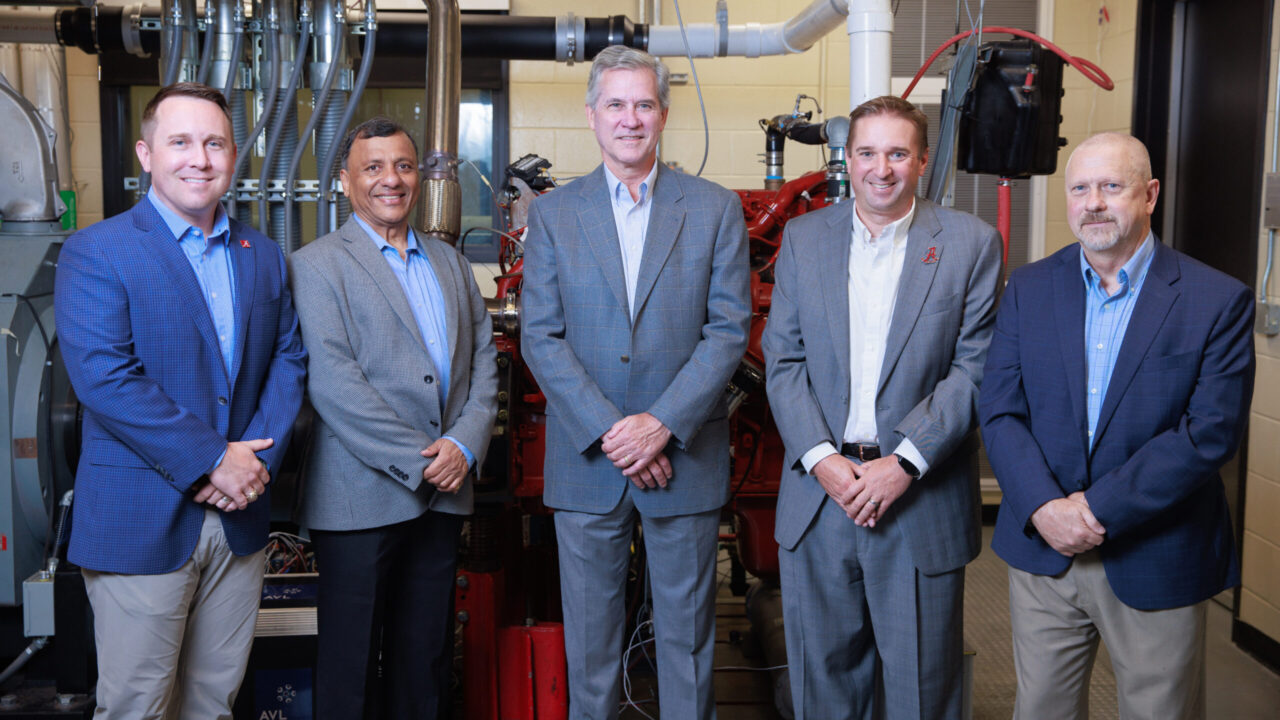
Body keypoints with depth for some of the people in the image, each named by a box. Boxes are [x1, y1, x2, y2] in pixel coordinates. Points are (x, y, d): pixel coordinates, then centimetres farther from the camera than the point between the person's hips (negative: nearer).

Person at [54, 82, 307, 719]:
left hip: (238, 519, 5)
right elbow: (104, 377, -17)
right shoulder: (95, 252, -6)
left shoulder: (262, 255, 11)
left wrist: (258, 459, -8)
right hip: (140, 523, -4)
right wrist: (211, 461, -18)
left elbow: (288, 360, 7)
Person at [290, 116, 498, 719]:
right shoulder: (317, 265, -4)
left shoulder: (450, 263, 15)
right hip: (362, 498, -5)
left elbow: (483, 361, 12)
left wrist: (465, 444, -5)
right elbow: (332, 382, -14)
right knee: (352, 664, 6)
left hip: (443, 492, 5)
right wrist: (418, 461, -15)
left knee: (426, 659, 13)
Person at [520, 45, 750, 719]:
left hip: (685, 457, 0)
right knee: (589, 633, 11)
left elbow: (728, 329, -3)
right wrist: (608, 430, -12)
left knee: (687, 632, 10)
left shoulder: (716, 209, 2)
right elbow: (541, 338, -1)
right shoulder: (552, 213, 4)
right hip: (586, 460, 1)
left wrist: (662, 423, -14)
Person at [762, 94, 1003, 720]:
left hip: (922, 495, -2)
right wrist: (820, 458, -10)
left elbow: (974, 368, -6)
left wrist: (905, 464, -15)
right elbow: (782, 360, 3)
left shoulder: (970, 243, -1)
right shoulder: (803, 238, 6)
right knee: (823, 668, 15)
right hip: (819, 489, 2)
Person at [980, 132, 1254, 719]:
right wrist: (1044, 508, -17)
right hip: (1042, 548, 3)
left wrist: (1098, 509, -18)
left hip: (1156, 567, -2)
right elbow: (1000, 412, -2)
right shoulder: (1028, 289, 3)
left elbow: (1211, 432, -14)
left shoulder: (1218, 301, -7)